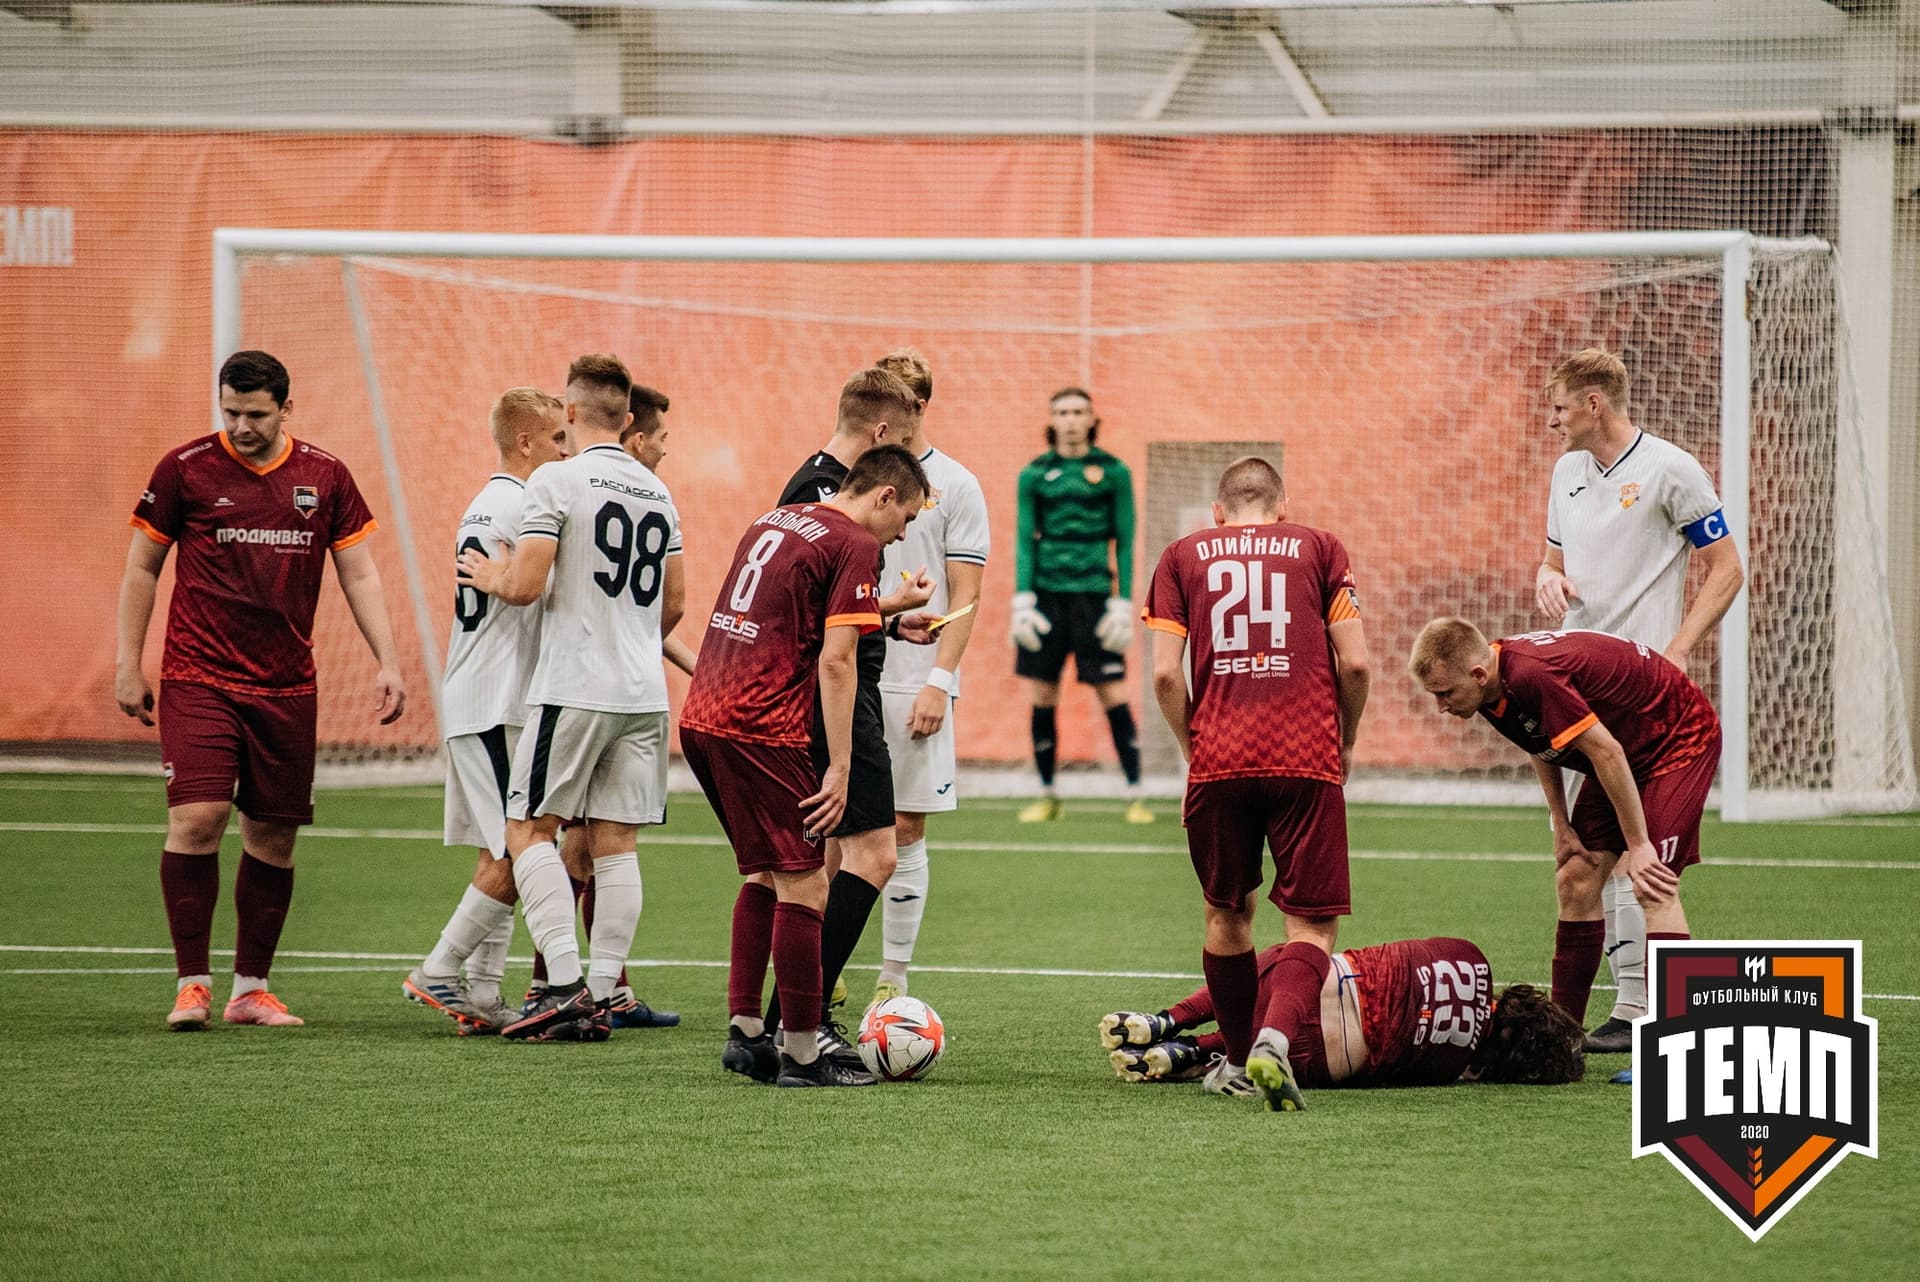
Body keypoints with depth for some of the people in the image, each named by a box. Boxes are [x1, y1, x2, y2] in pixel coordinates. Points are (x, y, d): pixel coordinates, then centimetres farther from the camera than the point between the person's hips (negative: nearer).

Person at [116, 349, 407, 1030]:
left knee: (273, 835, 4)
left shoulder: (324, 475, 6)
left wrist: (387, 661, 1)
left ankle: (251, 989, 15)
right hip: (197, 680, -3)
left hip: (286, 687, 3)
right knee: (197, 819, -15)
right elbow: (141, 567, 6)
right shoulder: (184, 468, -1)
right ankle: (192, 984, -7)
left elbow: (359, 574, 10)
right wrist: (128, 664, 2)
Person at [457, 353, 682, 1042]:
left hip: (573, 689, -6)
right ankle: (599, 999, 4)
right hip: (644, 693, 6)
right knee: (615, 843, 6)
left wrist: (490, 576, 7)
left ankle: (566, 985, -11)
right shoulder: (657, 492, 13)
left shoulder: (557, 481, -8)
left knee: (529, 830, 1)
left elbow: (525, 586, -14)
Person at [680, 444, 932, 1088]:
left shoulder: (775, 520, 19)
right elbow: (835, 660, -14)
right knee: (804, 888, -3)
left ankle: (744, 1032, 19)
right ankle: (801, 1056, -1)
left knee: (763, 875, 20)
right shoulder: (855, 544, -6)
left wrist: (887, 616, 41)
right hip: (761, 731, -9)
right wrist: (839, 768, -14)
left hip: (700, 719, 9)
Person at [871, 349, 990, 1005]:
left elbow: (963, 597, -2)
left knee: (904, 832, 0)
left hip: (913, 686, -3)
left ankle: (893, 981, 5)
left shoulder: (955, 488, 1)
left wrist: (939, 680, -11)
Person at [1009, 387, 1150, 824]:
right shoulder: (1034, 474, 7)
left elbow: (1124, 541, 3)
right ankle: (1047, 796, 13)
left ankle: (1136, 796, 1)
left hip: (1094, 595, -2)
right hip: (1046, 593, 2)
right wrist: (1022, 601, -3)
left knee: (1114, 696, -5)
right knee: (1042, 697, 2)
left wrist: (1123, 604, -3)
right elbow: (1024, 539, 7)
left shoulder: (1113, 471, 2)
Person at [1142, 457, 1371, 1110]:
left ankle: (1237, 1063, 27)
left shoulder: (1183, 556, 13)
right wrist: (1345, 741, 18)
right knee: (1312, 925, 0)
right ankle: (1275, 1037, -25)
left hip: (1218, 762, 1)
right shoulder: (1319, 547, 12)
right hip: (1307, 760, -1)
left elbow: (1166, 674, 3)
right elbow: (1354, 663, 4)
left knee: (1227, 913, 19)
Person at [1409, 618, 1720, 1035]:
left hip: (1681, 735, -9)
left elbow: (1606, 751, -30)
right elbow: (1541, 745, 12)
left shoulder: (1532, 676, -35)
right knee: (1575, 883, 4)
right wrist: (1561, 825, 7)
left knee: (1653, 889, -20)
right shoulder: (1494, 690, -8)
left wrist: (1637, 845, -24)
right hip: (1631, 750, 9)